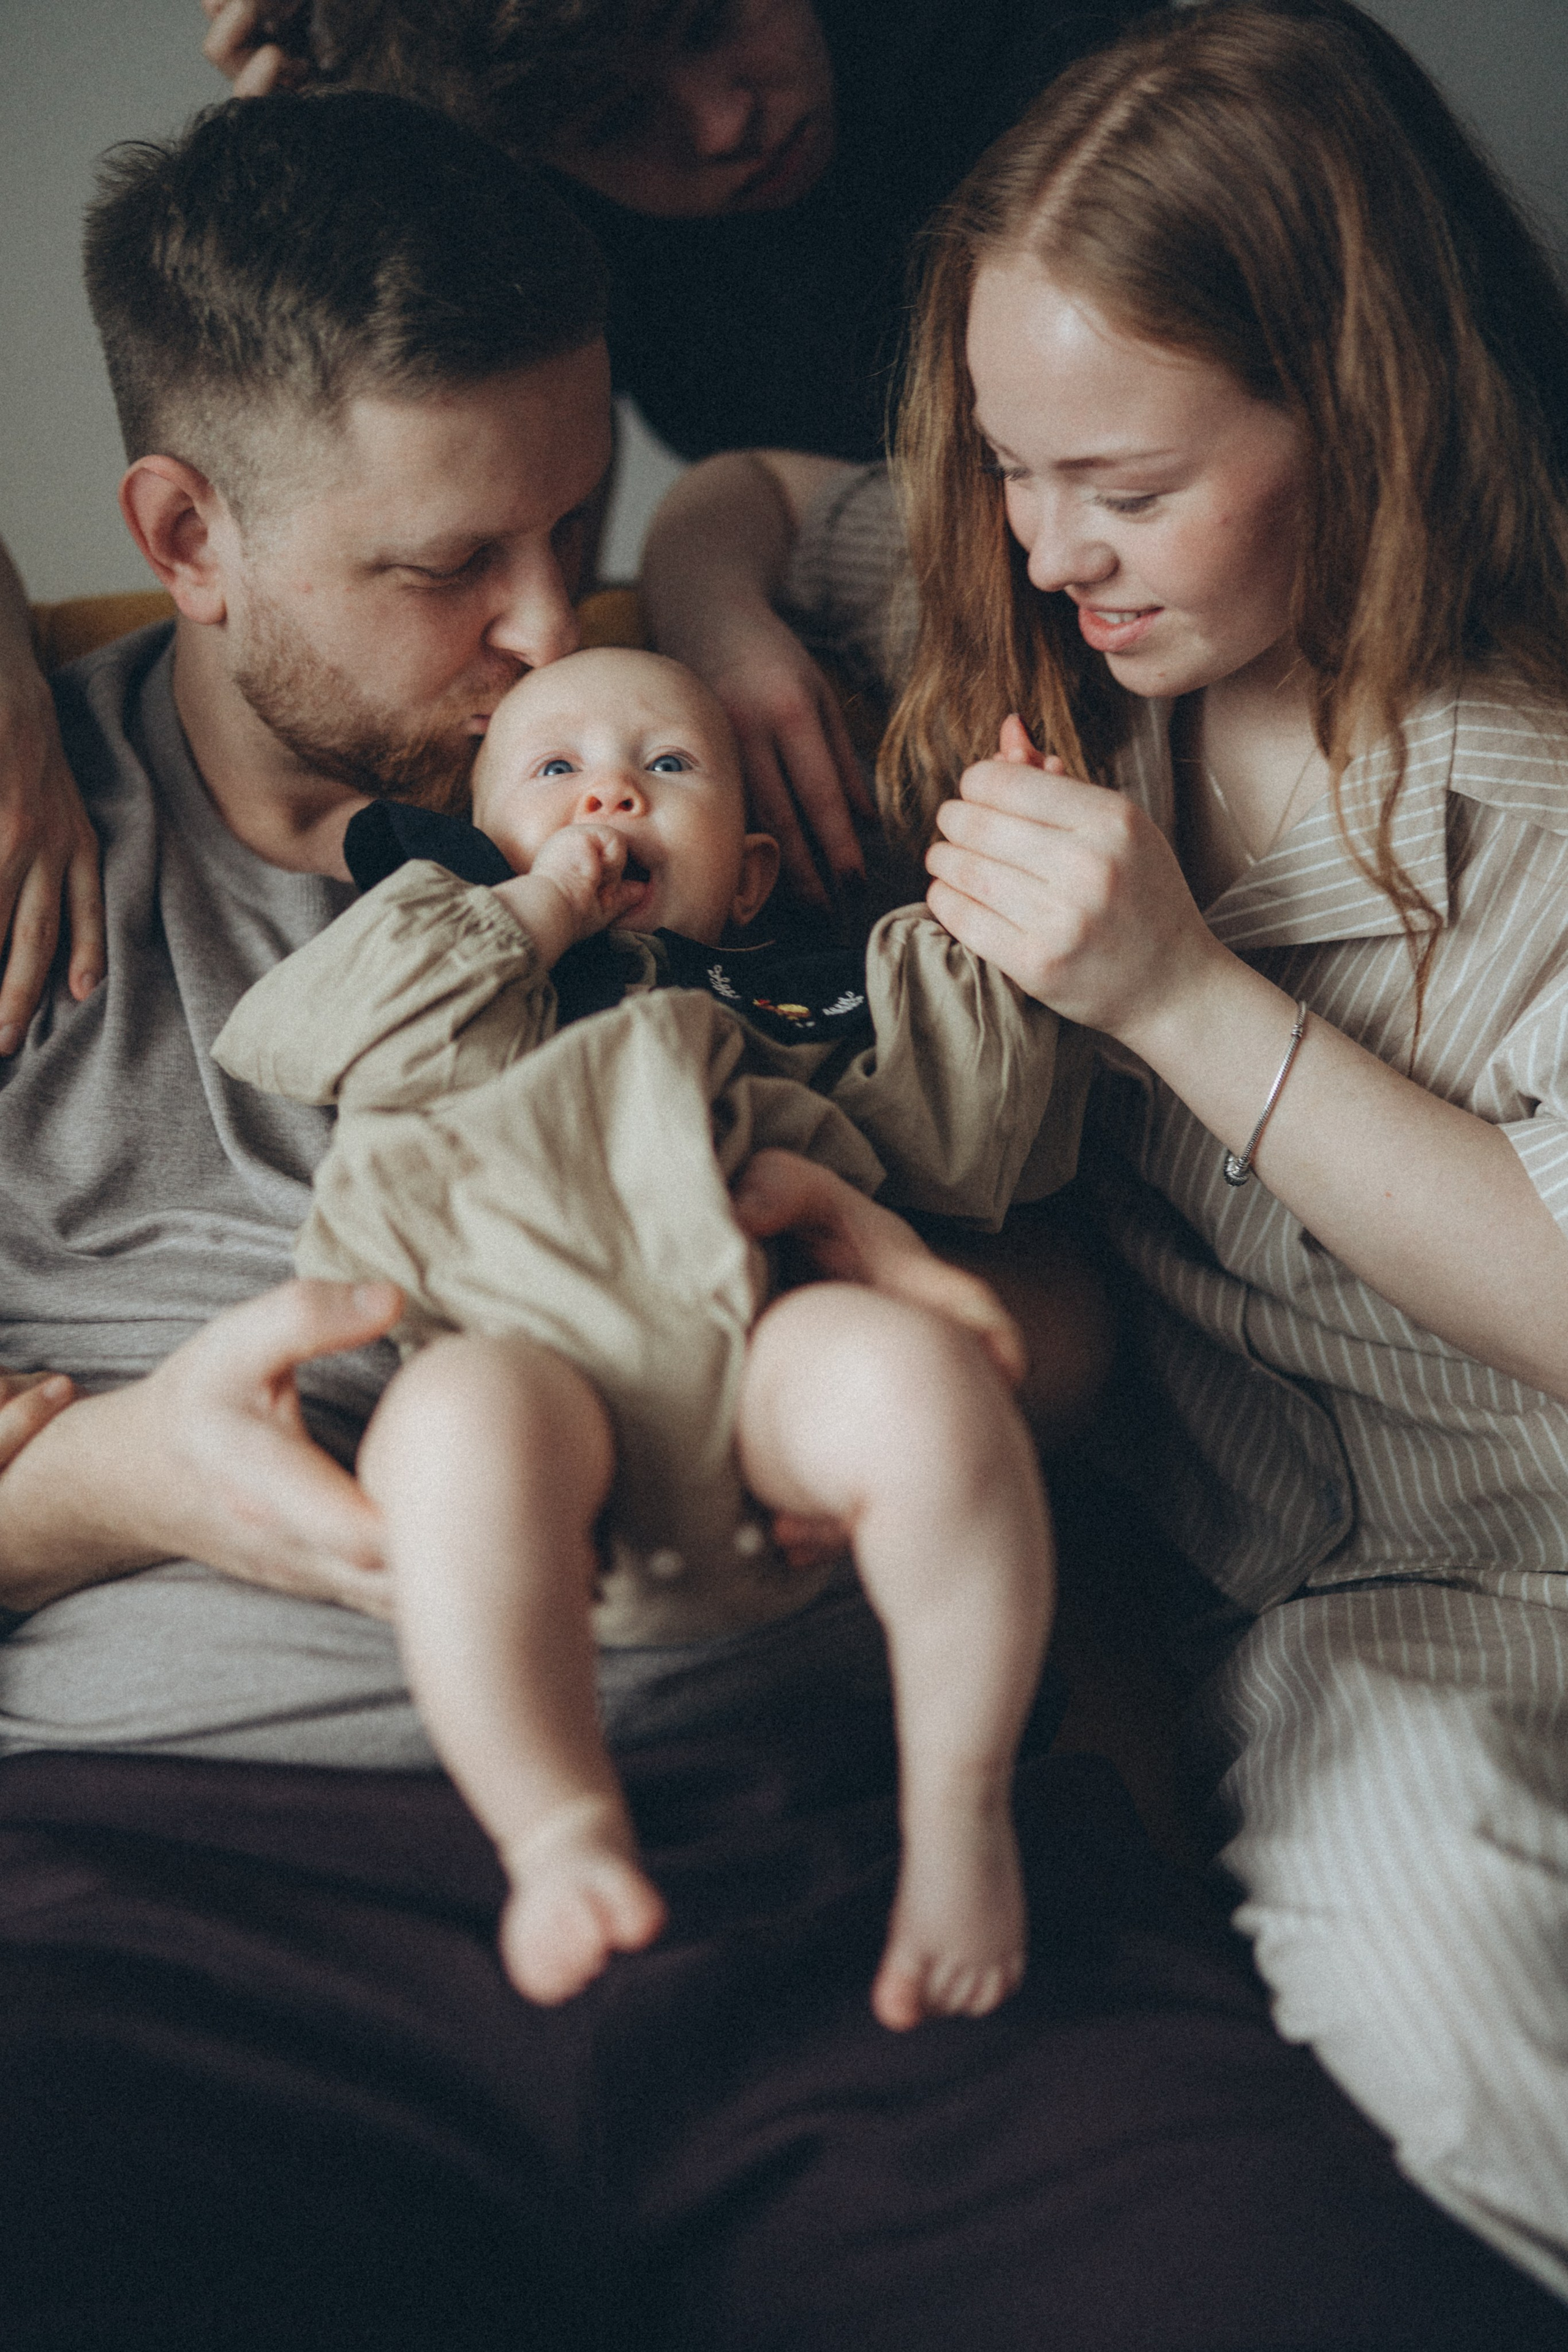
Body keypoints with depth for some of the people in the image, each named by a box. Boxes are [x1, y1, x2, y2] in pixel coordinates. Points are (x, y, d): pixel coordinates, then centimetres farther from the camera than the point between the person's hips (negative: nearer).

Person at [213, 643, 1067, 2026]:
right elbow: (333, 1040, 14)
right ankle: (564, 1835, -25)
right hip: (534, 1340, -1)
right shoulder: (461, 991, 36)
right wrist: (536, 910, 15)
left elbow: (975, 1153, 26)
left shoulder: (801, 1010, 37)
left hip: (770, 1323, 1)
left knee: (921, 1375, -34)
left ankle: (961, 1809, -17)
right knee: (460, 1416, -38)